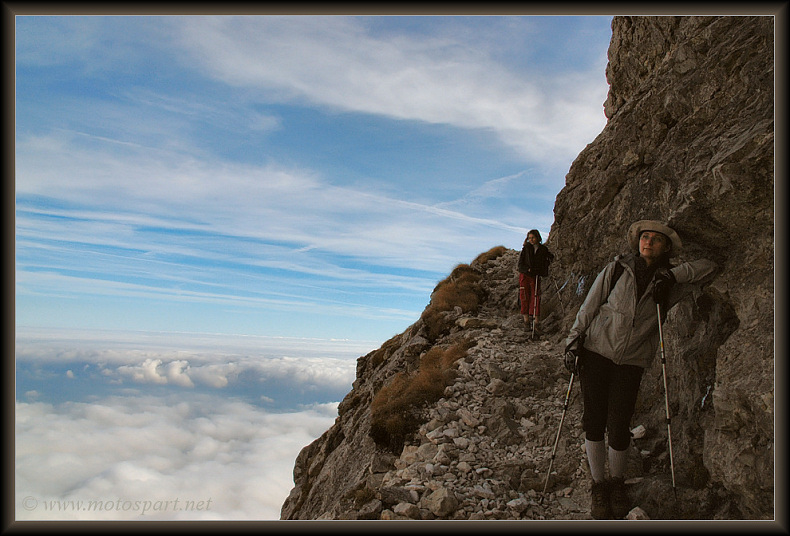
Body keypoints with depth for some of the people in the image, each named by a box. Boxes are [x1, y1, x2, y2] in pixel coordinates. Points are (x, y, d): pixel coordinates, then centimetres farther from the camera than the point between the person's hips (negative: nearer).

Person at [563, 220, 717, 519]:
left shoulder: (669, 283, 6)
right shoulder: (616, 269, 3)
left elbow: (707, 268, -1)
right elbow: (589, 307, 4)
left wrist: (672, 275, -12)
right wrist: (574, 340, -2)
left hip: (631, 362, 1)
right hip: (596, 352, 0)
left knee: (619, 428, -3)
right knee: (594, 422, 0)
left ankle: (617, 482, 25)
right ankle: (598, 484, 21)